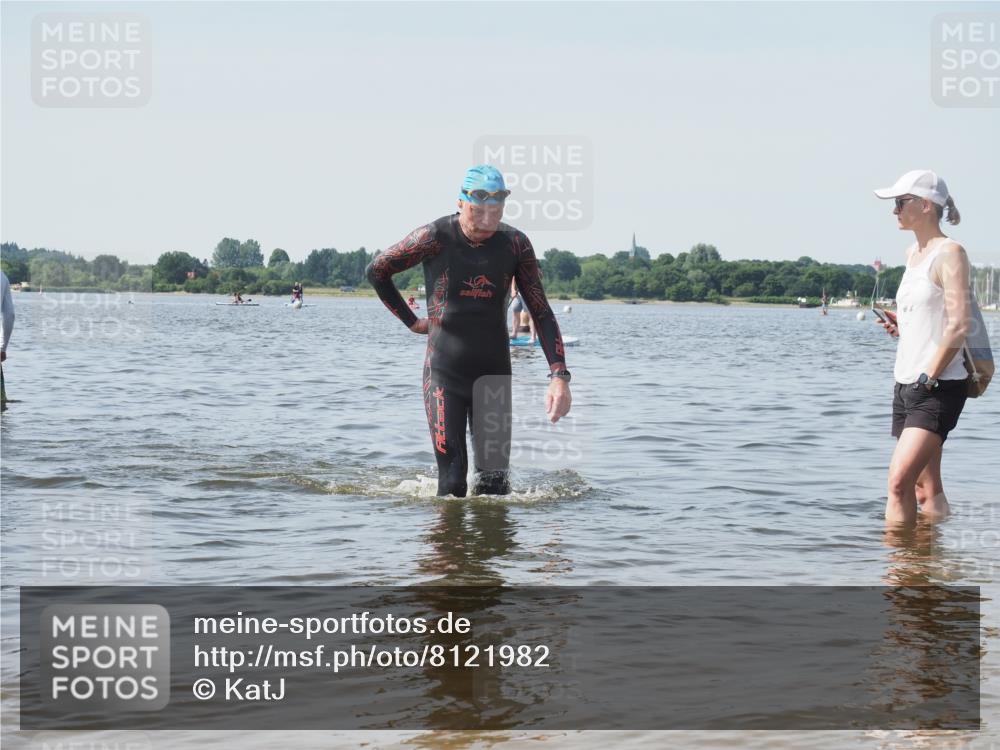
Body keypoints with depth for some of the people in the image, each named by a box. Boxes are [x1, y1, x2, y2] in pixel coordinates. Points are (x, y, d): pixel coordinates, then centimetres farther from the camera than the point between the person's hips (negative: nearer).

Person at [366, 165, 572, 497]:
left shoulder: (516, 244, -3)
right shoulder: (435, 237, -11)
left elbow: (542, 313, -1)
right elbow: (376, 271, 4)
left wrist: (559, 375, -12)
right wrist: (412, 321, 4)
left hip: (494, 374, 3)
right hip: (444, 376, -2)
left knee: (495, 481, 0)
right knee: (453, 482, -9)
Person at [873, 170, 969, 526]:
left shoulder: (949, 252, -10)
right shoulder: (913, 253, 16)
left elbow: (958, 325, -17)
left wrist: (928, 378, -18)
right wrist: (899, 326, 7)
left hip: (939, 387, -9)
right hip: (906, 384, 9)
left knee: (899, 480, -19)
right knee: (926, 488, 11)